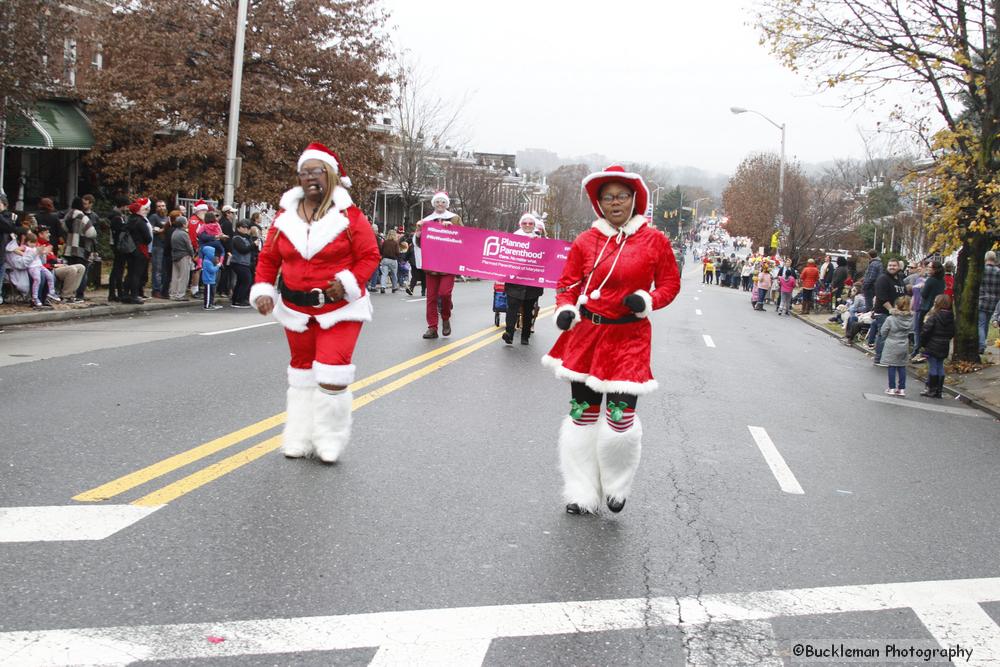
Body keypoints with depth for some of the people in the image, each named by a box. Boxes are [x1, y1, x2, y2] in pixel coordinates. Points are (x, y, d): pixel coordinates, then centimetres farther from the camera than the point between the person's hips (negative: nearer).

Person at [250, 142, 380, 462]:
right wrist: (263, 290, -6)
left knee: (332, 372, -12)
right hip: (296, 307, 4)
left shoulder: (350, 216, -8)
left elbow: (370, 256, -7)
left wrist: (348, 282, -22)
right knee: (302, 368, 14)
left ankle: (331, 438, 6)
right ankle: (300, 436, 25)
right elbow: (268, 258, 8)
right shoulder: (285, 217, 3)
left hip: (339, 307, -4)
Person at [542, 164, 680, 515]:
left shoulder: (654, 240, -2)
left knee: (621, 417, -10)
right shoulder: (586, 241, 2)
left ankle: (616, 487, 17)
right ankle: (583, 493, 22)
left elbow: (670, 282, 5)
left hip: (630, 337, -2)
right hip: (587, 334, 3)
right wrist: (565, 310, -10)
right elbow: (568, 283, 9)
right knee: (582, 414, 8)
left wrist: (647, 300, -14)